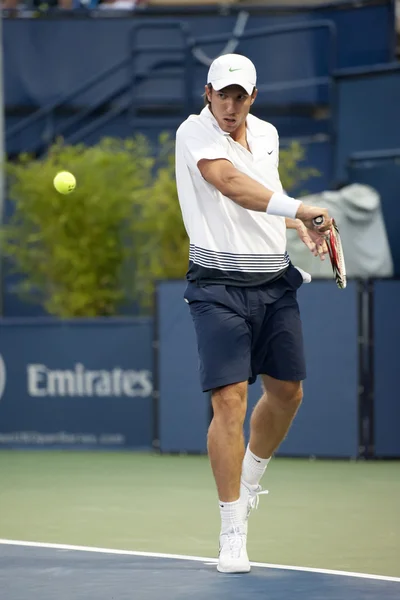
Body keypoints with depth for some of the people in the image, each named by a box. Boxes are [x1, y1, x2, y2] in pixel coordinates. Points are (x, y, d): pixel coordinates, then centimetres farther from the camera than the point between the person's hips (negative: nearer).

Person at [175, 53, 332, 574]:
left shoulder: (267, 134, 11)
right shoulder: (195, 132, -11)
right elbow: (230, 184, -29)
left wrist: (301, 228, 9)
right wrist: (297, 208, -40)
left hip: (274, 283, 7)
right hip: (219, 286, -7)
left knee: (287, 392, 12)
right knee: (230, 400, -12)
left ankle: (249, 481, 39)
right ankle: (233, 533, -7)